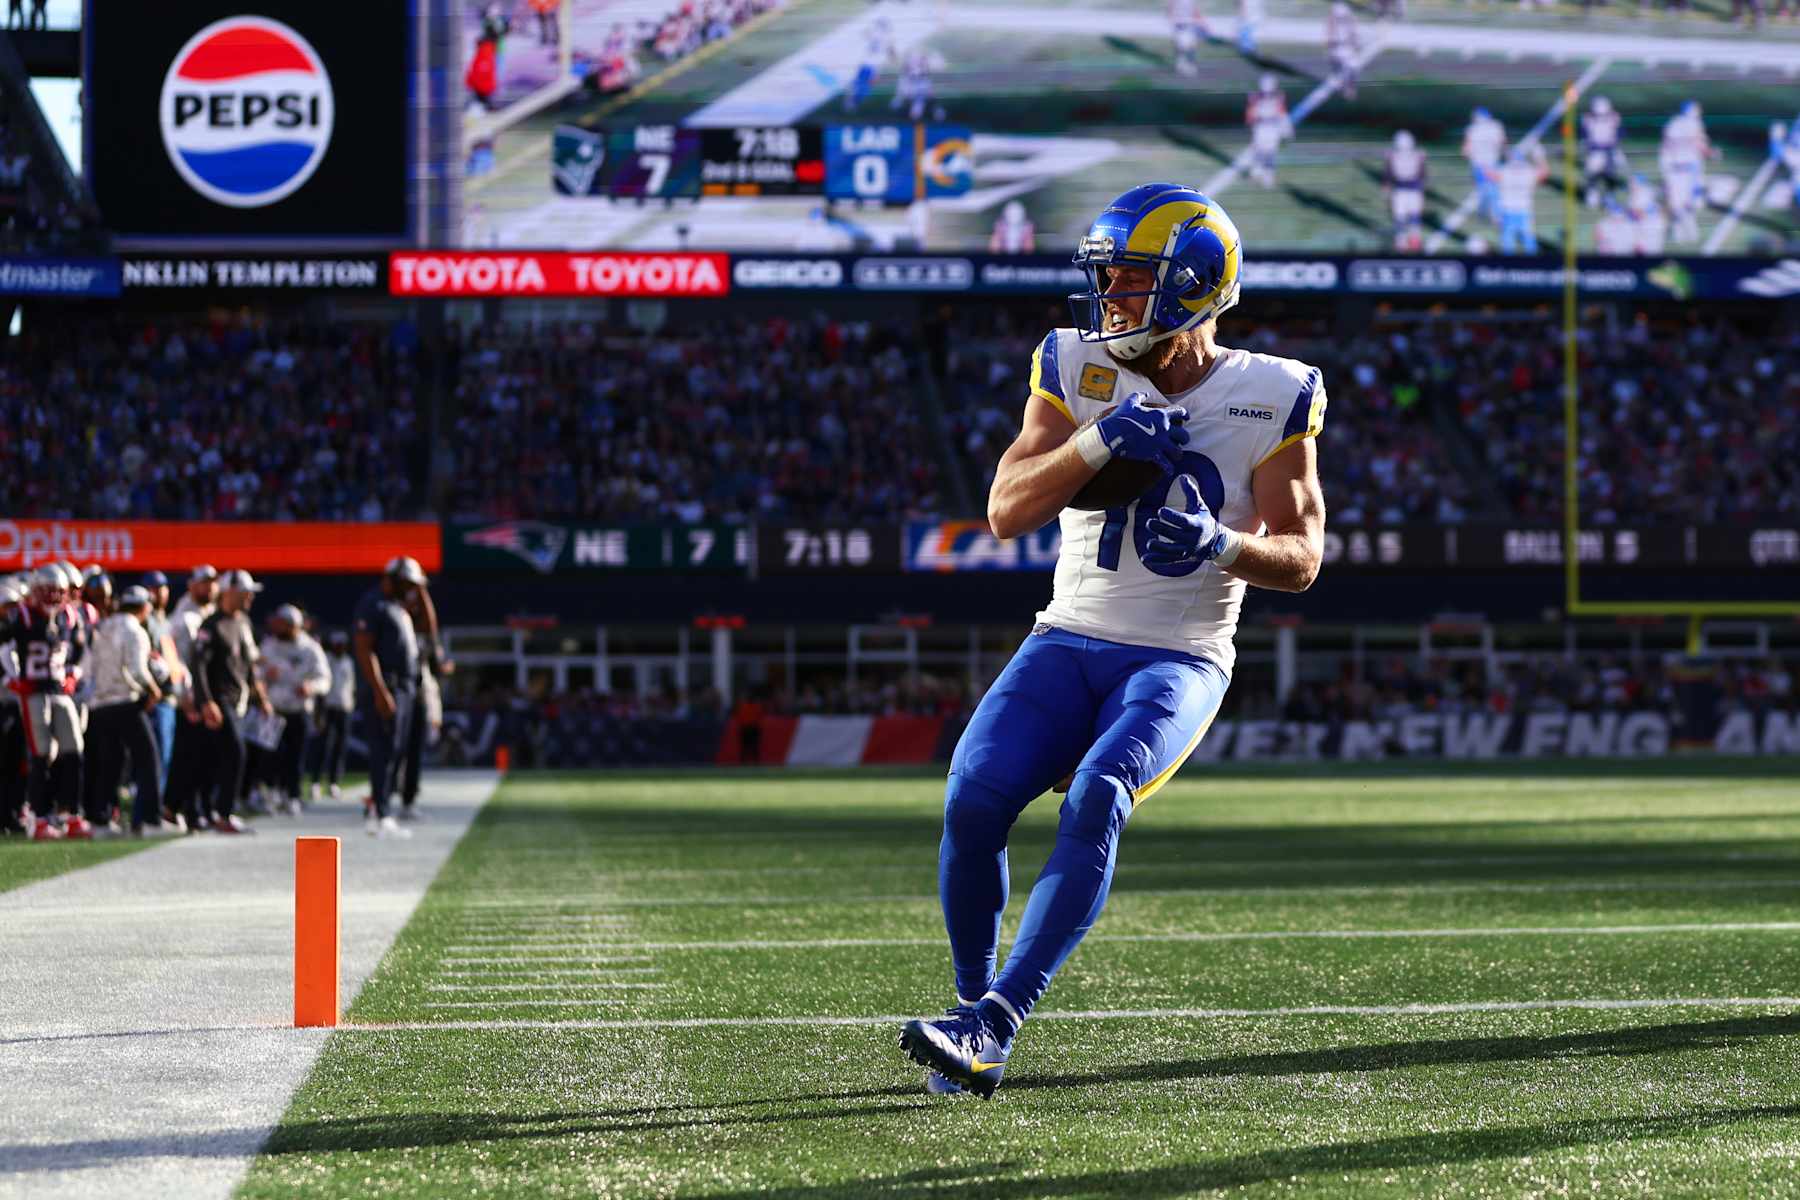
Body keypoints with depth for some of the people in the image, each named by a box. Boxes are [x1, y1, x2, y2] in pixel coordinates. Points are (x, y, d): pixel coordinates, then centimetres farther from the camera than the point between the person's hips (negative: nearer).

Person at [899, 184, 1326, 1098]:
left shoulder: (1271, 398, -3)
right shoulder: (1078, 371, 3)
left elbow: (1300, 557, -2)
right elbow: (1007, 510, -5)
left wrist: (1220, 543, -23)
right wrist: (1099, 442, -21)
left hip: (1179, 663, -3)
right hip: (1067, 644, 3)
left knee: (1096, 800, -30)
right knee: (973, 799, -21)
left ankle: (995, 1024, -34)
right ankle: (975, 1002, 1)